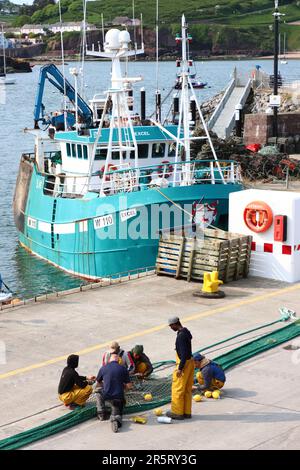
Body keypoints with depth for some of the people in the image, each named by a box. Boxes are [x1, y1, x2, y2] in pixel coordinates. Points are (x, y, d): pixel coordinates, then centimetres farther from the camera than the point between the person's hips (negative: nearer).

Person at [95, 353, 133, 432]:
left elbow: (98, 382, 20)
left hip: (106, 396, 0)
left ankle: (101, 414, 25)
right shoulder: (123, 369, 1)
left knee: (98, 388, 32)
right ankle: (116, 419, -18)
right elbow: (129, 386, 2)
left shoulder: (103, 368, 4)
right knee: (117, 414, 22)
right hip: (119, 397, 0)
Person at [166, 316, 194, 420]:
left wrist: (180, 368, -23)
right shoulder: (187, 332, 10)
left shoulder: (181, 336, -21)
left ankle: (177, 412, 7)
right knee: (187, 389, 15)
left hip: (184, 364, -10)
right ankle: (187, 412, 21)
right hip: (190, 362, 10)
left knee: (178, 389, 0)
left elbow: (184, 353, -25)